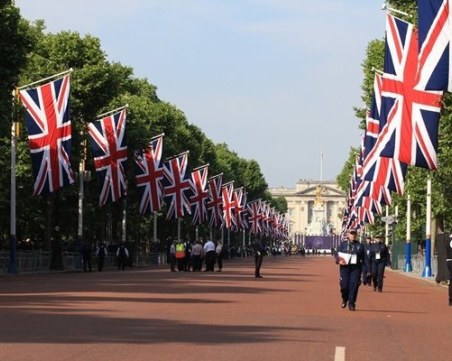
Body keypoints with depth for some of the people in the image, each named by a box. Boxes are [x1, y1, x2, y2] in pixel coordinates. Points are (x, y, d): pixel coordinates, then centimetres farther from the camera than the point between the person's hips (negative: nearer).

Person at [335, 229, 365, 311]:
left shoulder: (359, 246, 9)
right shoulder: (343, 244, 9)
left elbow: (363, 258, 9)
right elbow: (336, 254, 7)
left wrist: (362, 270, 2)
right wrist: (339, 260, -14)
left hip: (356, 268, 0)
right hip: (345, 267, 0)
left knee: (354, 285, -7)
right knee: (344, 285, -6)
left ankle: (351, 303, 0)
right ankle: (345, 299, 22)